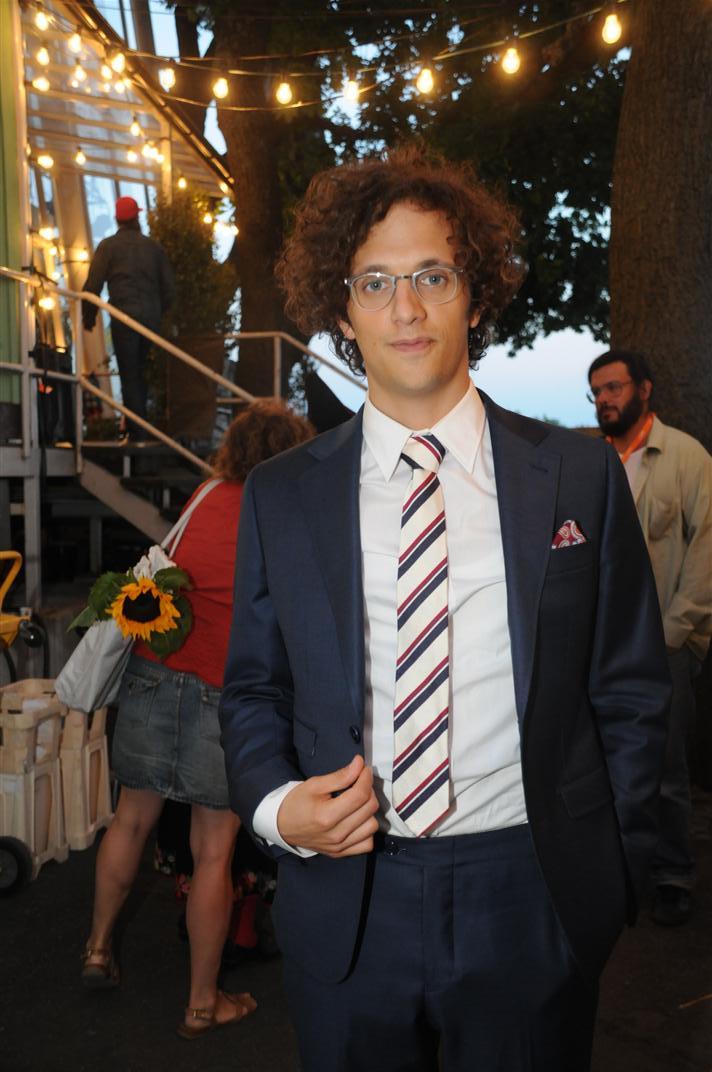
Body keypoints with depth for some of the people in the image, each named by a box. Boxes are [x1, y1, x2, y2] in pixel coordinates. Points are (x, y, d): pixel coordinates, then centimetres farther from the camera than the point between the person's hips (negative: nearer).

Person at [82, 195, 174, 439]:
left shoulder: (108, 245, 1)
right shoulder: (154, 247, 12)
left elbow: (93, 285, -4)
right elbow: (168, 288, 13)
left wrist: (88, 317, 9)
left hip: (124, 318, -4)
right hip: (151, 318, 4)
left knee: (129, 376, -1)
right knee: (140, 373, 16)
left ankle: (137, 432, -4)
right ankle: (139, 426, 19)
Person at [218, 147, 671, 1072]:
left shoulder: (581, 476, -3)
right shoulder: (279, 497, 0)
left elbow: (630, 692, 1)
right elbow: (253, 690, 7)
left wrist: (610, 880, -1)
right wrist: (276, 804, -10)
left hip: (532, 900, 0)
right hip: (346, 901, 1)